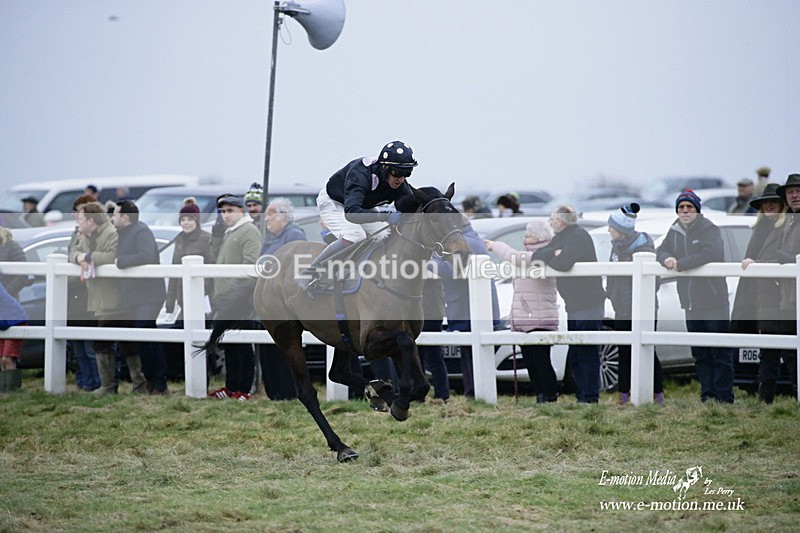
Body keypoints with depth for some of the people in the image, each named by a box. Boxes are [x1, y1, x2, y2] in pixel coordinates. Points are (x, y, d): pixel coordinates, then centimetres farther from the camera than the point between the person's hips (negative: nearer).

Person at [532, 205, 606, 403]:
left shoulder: (579, 237, -13)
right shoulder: (561, 238, 16)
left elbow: (563, 263, -28)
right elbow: (537, 254, 5)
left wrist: (547, 258, -8)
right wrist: (553, 252, -14)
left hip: (587, 303, -10)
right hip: (574, 305, 10)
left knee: (587, 354, -7)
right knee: (574, 356, 14)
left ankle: (590, 397, -4)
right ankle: (580, 394, 21)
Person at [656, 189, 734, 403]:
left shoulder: (708, 229, -8)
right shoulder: (674, 232, 13)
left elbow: (712, 253, -23)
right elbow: (661, 251, 16)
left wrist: (680, 264, -22)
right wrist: (667, 258, -9)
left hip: (714, 300, -7)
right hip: (690, 303, 7)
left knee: (720, 353, -7)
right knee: (700, 354, 10)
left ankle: (724, 397, -6)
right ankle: (706, 395, 15)